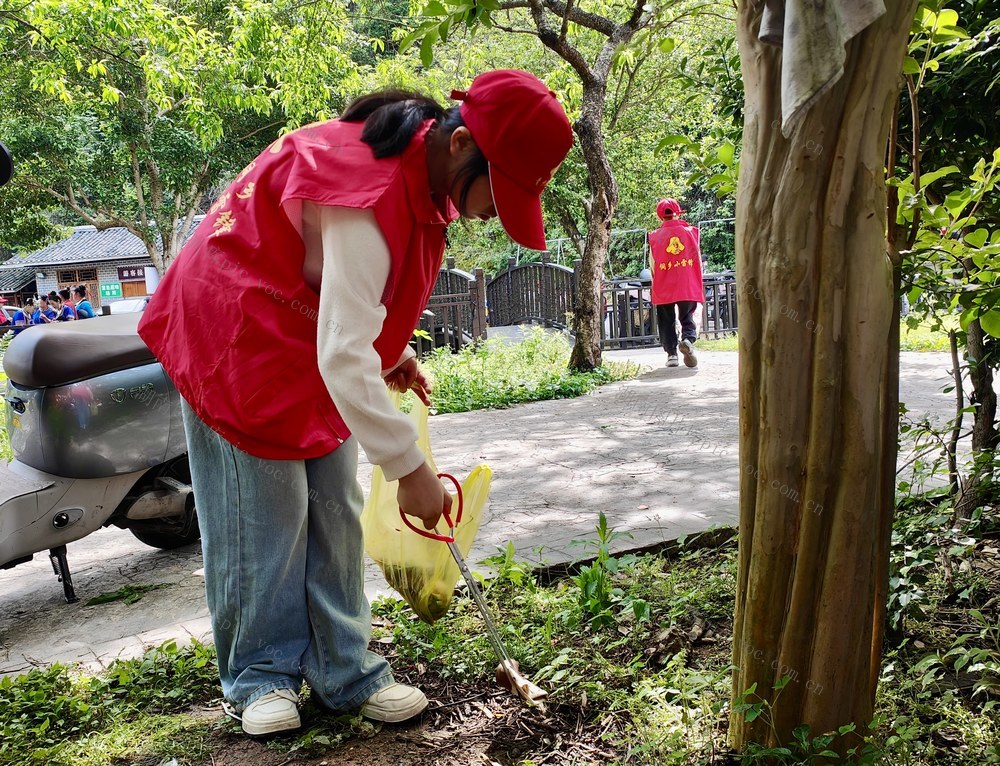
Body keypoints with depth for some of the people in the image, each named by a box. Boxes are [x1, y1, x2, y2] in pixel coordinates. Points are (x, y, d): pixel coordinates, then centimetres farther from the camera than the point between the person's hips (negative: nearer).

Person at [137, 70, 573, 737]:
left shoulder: (421, 167, -4)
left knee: (335, 514, 6)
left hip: (316, 343, 9)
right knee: (267, 516, -4)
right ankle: (260, 677, 15)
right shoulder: (369, 196, -34)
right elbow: (343, 356, -36)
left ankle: (344, 670, 15)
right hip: (239, 339, -8)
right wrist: (410, 468, -30)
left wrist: (393, 351, 3)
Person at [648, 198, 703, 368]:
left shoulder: (655, 236, 1)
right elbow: (698, 259, 7)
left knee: (667, 322, 11)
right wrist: (698, 283, 18)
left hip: (663, 288, 0)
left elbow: (653, 265, 6)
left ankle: (671, 353, 4)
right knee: (687, 318, 10)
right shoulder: (690, 231, 2)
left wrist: (655, 286, 18)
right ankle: (688, 340, -18)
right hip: (689, 287, 0)